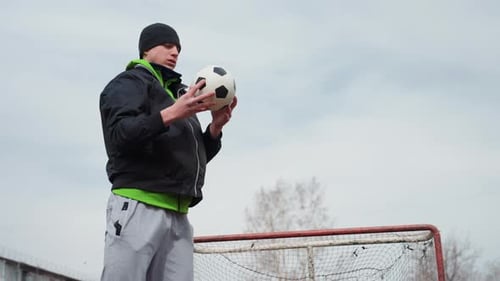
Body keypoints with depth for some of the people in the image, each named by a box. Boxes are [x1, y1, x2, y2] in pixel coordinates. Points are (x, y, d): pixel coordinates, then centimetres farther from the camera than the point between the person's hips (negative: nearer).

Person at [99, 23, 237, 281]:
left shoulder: (179, 94, 30)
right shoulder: (129, 83, 9)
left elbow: (194, 158, 25)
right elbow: (119, 134, -10)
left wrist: (215, 128, 7)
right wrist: (171, 114, -20)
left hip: (178, 216, 7)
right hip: (138, 206, -7)